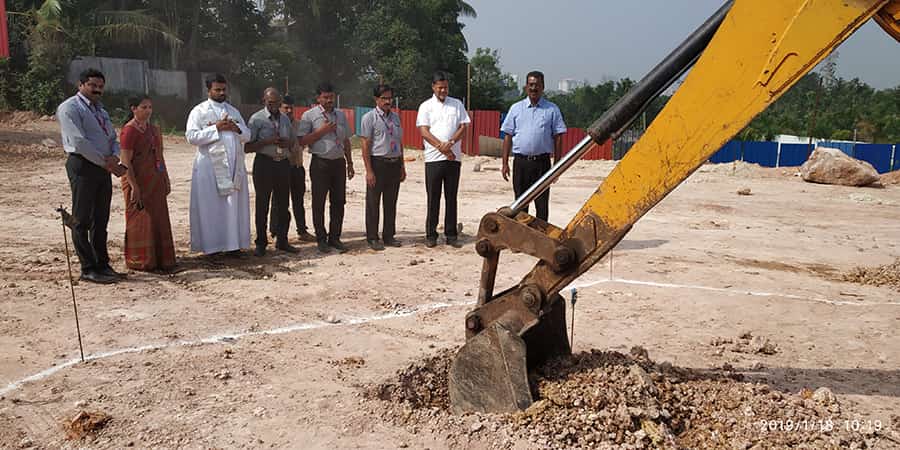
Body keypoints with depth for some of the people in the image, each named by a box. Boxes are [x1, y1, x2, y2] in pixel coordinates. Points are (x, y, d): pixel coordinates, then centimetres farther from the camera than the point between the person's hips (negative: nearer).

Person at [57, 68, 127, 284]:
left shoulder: (101, 110, 21)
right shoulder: (70, 108, -5)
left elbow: (113, 138, 18)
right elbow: (79, 141, -16)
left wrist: (114, 157, -4)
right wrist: (106, 163, -15)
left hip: (103, 168, 8)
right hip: (83, 166, -8)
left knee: (101, 220, 11)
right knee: (82, 220, -2)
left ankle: (102, 265, 18)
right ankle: (88, 269, 0)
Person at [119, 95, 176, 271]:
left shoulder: (152, 129, 12)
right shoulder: (129, 130, -12)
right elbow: (125, 162, -17)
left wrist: (166, 179, 14)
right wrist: (134, 186, -21)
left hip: (155, 182, 8)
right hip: (138, 181, -8)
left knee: (158, 219, 11)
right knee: (140, 221, -1)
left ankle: (159, 259, 21)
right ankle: (139, 261, 9)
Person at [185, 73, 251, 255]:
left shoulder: (234, 111, 17)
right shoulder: (199, 111, 1)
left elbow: (247, 135, 14)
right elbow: (191, 136, -10)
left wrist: (236, 128, -7)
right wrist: (216, 128, -15)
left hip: (234, 167, 5)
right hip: (209, 167, -5)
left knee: (234, 204, 5)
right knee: (211, 206, -2)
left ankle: (233, 244, 12)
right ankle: (211, 247, 5)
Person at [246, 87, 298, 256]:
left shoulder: (285, 119, 12)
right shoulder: (257, 119, -4)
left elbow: (294, 142, 22)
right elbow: (247, 147, -9)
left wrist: (287, 143, -2)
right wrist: (268, 141, -20)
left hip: (283, 163, 5)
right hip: (264, 164, -5)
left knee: (283, 205, 10)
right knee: (262, 205, 1)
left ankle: (282, 241, 21)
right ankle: (261, 244, 11)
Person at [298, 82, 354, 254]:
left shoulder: (340, 115, 15)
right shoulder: (309, 116, -1)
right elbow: (302, 141, -7)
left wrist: (349, 162, 16)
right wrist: (321, 131, -13)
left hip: (339, 162, 5)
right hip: (320, 163, -5)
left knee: (338, 201, 6)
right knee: (319, 203, 0)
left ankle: (334, 237, 15)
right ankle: (321, 239, 9)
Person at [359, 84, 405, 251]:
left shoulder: (395, 117, 13)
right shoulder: (369, 118, -5)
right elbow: (366, 145, -9)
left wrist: (402, 166, 13)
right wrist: (369, 171, -15)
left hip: (394, 164, 6)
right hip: (378, 163, -6)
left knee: (391, 202, 11)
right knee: (373, 202, 1)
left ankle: (389, 236, 21)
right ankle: (372, 238, 9)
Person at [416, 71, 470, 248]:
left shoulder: (457, 104, 12)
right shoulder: (426, 106, 6)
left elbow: (463, 128, 4)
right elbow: (424, 132, -4)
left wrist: (450, 143, -13)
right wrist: (441, 147, -14)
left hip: (454, 158, 2)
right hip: (433, 158, -2)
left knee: (451, 198, 6)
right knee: (433, 198, 2)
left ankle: (451, 235, 12)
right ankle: (431, 235, 9)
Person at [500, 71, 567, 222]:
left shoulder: (552, 109, 5)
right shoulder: (516, 108, 9)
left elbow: (558, 137, 4)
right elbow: (508, 136, 8)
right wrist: (505, 164, 3)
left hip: (542, 162, -1)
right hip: (520, 162, 1)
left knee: (542, 203, 1)